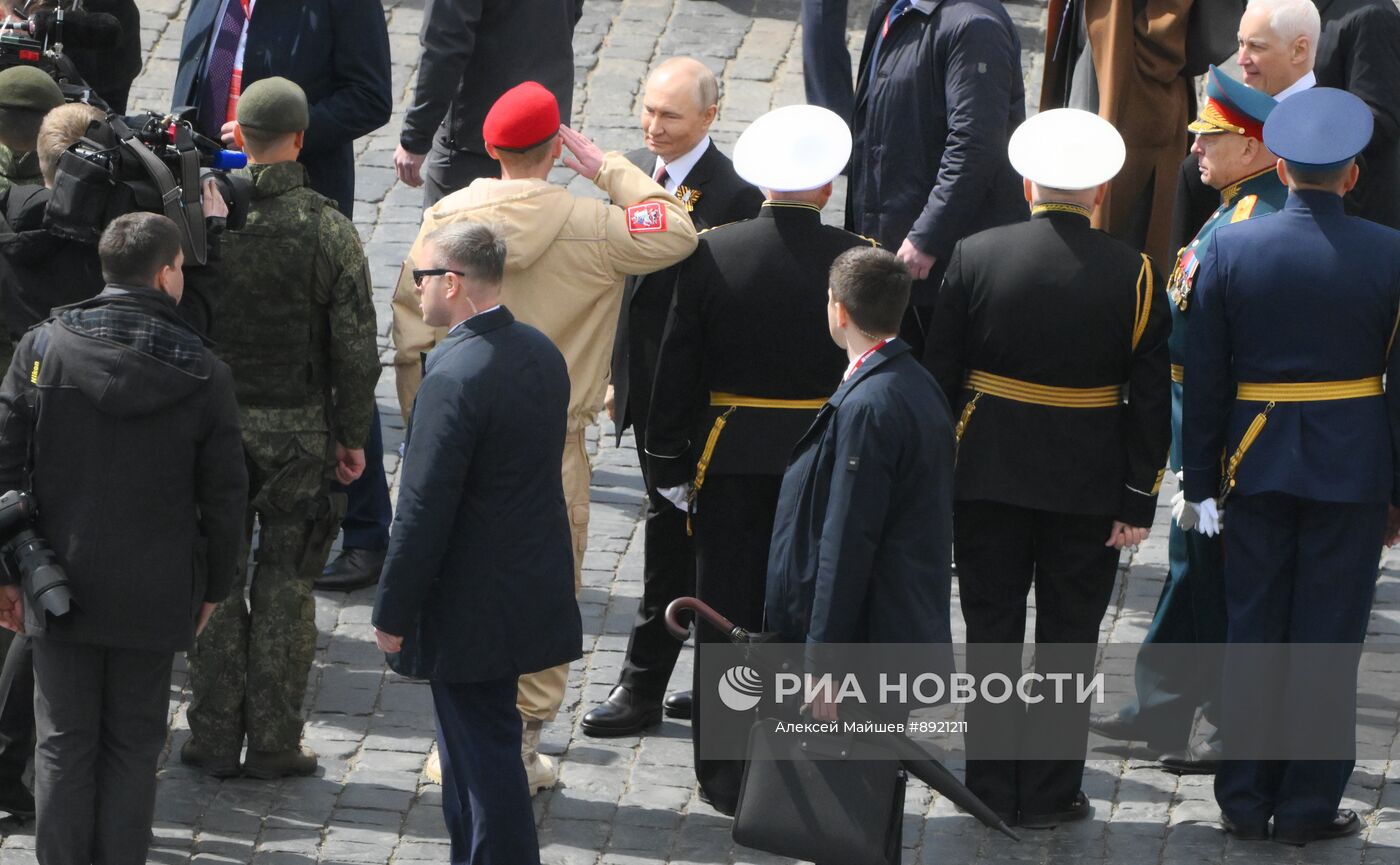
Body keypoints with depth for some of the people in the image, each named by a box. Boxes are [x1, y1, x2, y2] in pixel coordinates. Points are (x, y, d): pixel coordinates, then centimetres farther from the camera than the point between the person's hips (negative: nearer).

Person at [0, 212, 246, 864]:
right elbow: (224, 495, -3)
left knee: (65, 745, 9)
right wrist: (213, 585, 11)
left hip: (60, 589, 1)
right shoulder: (203, 375, -9)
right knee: (133, 744, 10)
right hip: (155, 594, -1)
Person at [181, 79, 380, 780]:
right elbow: (355, 345, -8)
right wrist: (352, 434, 3)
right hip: (299, 428, -1)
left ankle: (214, 737, 13)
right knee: (285, 582, 6)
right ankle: (273, 741, 9)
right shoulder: (328, 228, -10)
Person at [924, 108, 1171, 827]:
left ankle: (991, 788, 14)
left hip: (987, 478, 1)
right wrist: (1138, 499, -1)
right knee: (1067, 640, 9)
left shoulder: (974, 257, -6)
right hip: (1089, 487, -1)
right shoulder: (1132, 276, -8)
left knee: (991, 634, 10)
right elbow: (1150, 398, -7)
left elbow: (938, 374, -2)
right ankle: (1048, 794, 11)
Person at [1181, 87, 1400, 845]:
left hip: (1256, 464, 2)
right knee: (1328, 637, 5)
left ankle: (1244, 799, 15)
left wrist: (1201, 481, 5)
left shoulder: (1229, 250, -5)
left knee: (1251, 632, 11)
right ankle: (1308, 804, 8)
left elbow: (1203, 378, -2)